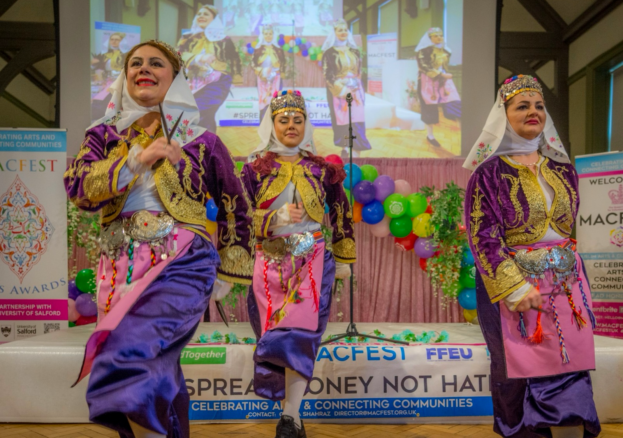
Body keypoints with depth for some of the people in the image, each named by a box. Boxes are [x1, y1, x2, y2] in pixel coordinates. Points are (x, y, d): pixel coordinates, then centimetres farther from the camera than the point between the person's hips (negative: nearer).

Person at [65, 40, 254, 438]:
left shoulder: (202, 141, 5)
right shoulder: (104, 135, 12)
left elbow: (237, 207, 11)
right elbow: (78, 188, -4)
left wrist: (228, 272, 12)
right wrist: (138, 159, -14)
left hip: (182, 263, -4)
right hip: (121, 267, 4)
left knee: (125, 356, -23)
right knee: (156, 374, 8)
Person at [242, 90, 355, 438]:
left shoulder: (322, 168, 7)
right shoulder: (256, 168, 5)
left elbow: (341, 214, 14)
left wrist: (344, 260, 16)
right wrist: (276, 219, -16)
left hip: (313, 260, 0)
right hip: (270, 262, 1)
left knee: (301, 329, -15)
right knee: (274, 329, 3)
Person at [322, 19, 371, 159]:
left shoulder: (355, 51, 13)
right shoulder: (329, 52, 0)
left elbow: (359, 72, 16)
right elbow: (327, 75, -7)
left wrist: (360, 91, 4)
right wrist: (342, 90, -16)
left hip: (355, 92, 3)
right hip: (338, 93, -3)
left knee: (356, 122, -7)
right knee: (343, 123, -2)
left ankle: (355, 156, -10)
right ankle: (345, 150, 10)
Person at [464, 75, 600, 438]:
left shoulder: (561, 167, 10)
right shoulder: (490, 172, -6)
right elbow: (483, 235, -13)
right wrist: (514, 287, -19)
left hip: (567, 285, 5)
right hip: (513, 285, -4)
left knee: (569, 378, 3)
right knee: (522, 375, 5)